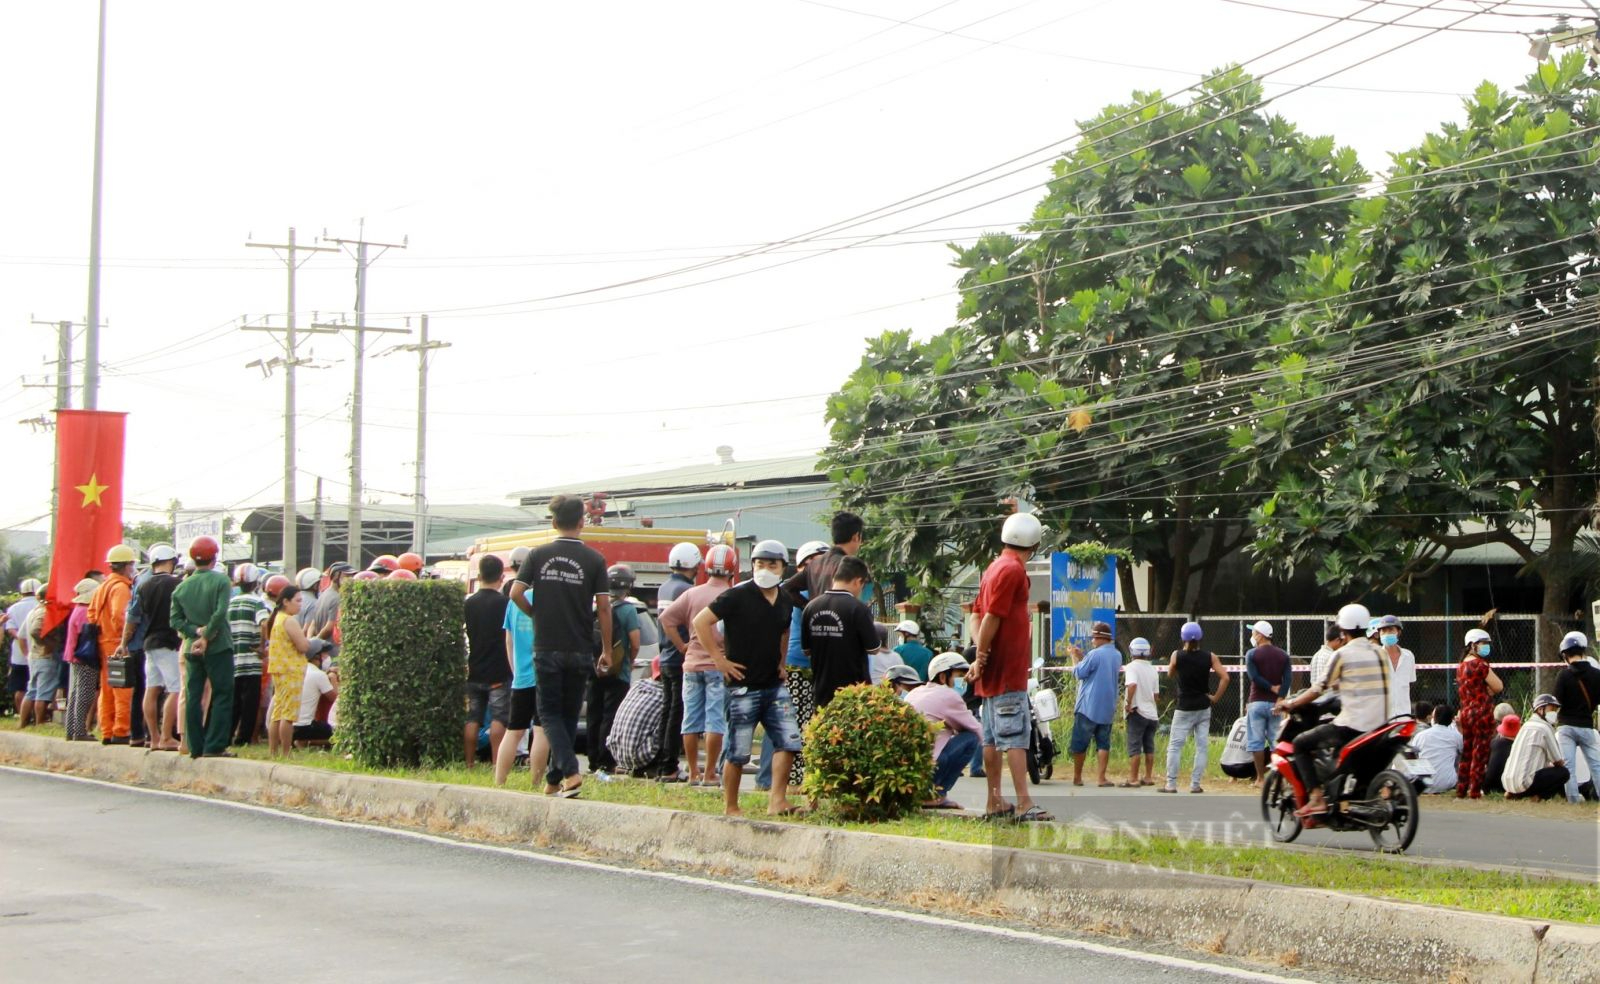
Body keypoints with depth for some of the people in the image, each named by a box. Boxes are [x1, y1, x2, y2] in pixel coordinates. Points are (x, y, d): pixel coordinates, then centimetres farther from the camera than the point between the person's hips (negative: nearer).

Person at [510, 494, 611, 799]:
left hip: (547, 648, 0)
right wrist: (606, 650, 4)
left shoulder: (539, 555, -1)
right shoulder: (594, 559, -3)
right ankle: (554, 779, 18)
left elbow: (515, 593, -7)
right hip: (579, 650, 1)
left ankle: (570, 771, -14)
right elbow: (603, 607, -4)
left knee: (550, 712, 6)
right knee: (570, 714, 13)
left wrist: (535, 613, 12)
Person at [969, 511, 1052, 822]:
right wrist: (982, 659, -12)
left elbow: (979, 615, 16)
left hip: (993, 671, 9)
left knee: (992, 738, 10)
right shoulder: (1014, 570, -12)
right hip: (1009, 669, -9)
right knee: (1016, 737, -12)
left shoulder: (993, 568, 16)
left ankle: (995, 802, 13)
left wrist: (980, 657, 8)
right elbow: (992, 617, -17)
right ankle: (1024, 803, -16)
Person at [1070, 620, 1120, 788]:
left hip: (1088, 707, -6)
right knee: (1103, 743, 6)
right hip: (1107, 709, 6)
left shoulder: (1095, 654, -15)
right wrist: (1082, 656, 19)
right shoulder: (1117, 655, 10)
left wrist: (1075, 657, 5)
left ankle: (1077, 777, 9)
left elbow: (1079, 673, -8)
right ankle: (1101, 778, -3)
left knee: (1080, 742, 4)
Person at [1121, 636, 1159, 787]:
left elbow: (1132, 684, -27)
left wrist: (1128, 703, -19)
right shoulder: (1152, 670, 11)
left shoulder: (1132, 667, -10)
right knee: (1149, 746, 13)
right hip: (1152, 713, 6)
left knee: (1134, 747, -5)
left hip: (1137, 712, -6)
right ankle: (1149, 777, 17)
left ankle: (1133, 779, -7)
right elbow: (1156, 694, 13)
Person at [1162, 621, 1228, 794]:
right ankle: (1195, 784, 4)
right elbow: (1224, 677, -10)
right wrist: (1216, 698, -3)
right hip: (1203, 708, 2)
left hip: (1183, 708, -2)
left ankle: (1171, 784, 0)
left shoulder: (1177, 656, -6)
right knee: (1202, 746, 7)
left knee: (1175, 746, 3)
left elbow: (1170, 675, 11)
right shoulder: (1209, 657, -3)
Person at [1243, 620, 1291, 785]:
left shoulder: (1252, 654, -4)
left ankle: (1261, 777, 1)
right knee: (1277, 741, 7)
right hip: (1275, 703, 3)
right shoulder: (1283, 655, 7)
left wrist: (1271, 688, -6)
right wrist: (1280, 698, -10)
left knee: (1256, 740, 2)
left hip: (1257, 703, -3)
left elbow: (1254, 676, -14)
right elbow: (1288, 679, -3)